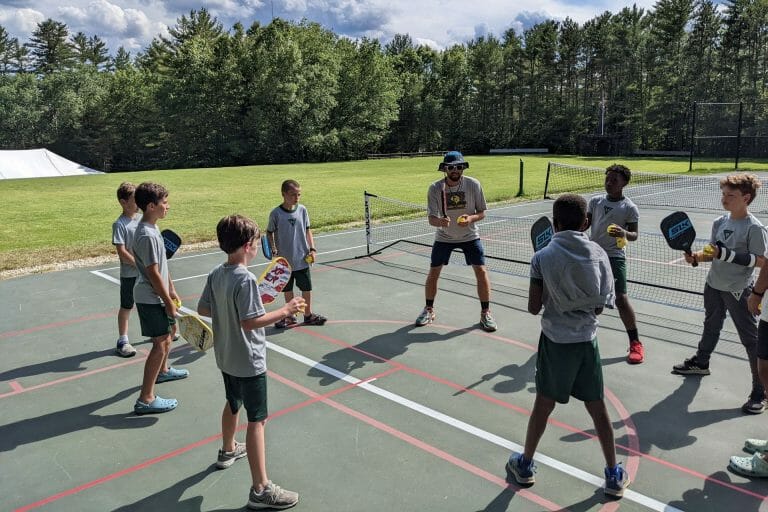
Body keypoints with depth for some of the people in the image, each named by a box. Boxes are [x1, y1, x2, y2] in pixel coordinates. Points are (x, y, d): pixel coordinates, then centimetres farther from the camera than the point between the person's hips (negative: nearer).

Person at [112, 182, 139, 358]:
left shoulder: (141, 219, 5)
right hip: (129, 274, -6)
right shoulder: (120, 224, -15)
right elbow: (122, 252, -18)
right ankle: (122, 341, 18)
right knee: (126, 307, 6)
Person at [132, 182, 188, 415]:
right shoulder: (147, 235, -25)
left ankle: (163, 370, 50)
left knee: (168, 332, 26)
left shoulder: (152, 229, 7)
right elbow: (153, 274, -24)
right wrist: (169, 302, -17)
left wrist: (171, 290, 17)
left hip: (158, 294, 10)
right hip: (151, 298, -10)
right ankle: (146, 400, -2)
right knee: (160, 343, -7)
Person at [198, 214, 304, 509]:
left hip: (226, 357, 9)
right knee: (257, 421, -3)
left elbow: (203, 309, 9)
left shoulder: (216, 275, 0)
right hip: (249, 362, -9)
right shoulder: (245, 279, -25)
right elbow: (250, 322, -28)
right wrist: (285, 311, -23)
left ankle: (228, 451, 53)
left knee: (233, 404, 30)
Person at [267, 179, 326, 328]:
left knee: (306, 288, 9)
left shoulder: (302, 210, -3)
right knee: (287, 289, 13)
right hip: (285, 260, -2)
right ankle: (290, 317, 29)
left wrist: (312, 249, -1)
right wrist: (274, 250, -11)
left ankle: (308, 315, 27)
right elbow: (270, 233, 0)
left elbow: (307, 230, 6)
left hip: (302, 259, 2)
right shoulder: (276, 213, -10)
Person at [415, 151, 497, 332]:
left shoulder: (473, 185, -16)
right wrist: (440, 221, -40)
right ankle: (429, 310, 23)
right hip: (444, 237, 1)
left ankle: (485, 313, 9)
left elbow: (482, 212, -8)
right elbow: (431, 218, -17)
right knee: (433, 272, 2)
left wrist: (471, 218, -29)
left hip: (470, 236, 0)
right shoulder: (435, 188, -17)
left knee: (481, 271, -8)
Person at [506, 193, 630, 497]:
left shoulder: (543, 257, -11)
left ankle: (525, 465, 30)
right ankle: (614, 475, 26)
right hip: (587, 340, 2)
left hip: (555, 340, -2)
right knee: (597, 407, 14)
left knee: (543, 404, 13)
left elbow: (534, 307, -9)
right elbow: (601, 305, 1)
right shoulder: (598, 254, -4)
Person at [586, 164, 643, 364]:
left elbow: (634, 235, -5)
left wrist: (624, 233, -26)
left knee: (621, 299, -11)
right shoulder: (595, 201, 7)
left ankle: (635, 343, 3)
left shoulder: (629, 208, -4)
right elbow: (585, 224, 11)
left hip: (614, 257, -5)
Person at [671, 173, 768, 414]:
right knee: (711, 327, 26)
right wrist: (696, 257, -11)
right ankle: (701, 362, 48)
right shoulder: (719, 222, 2)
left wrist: (726, 254, -27)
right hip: (714, 285, 7)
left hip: (739, 291, -7)